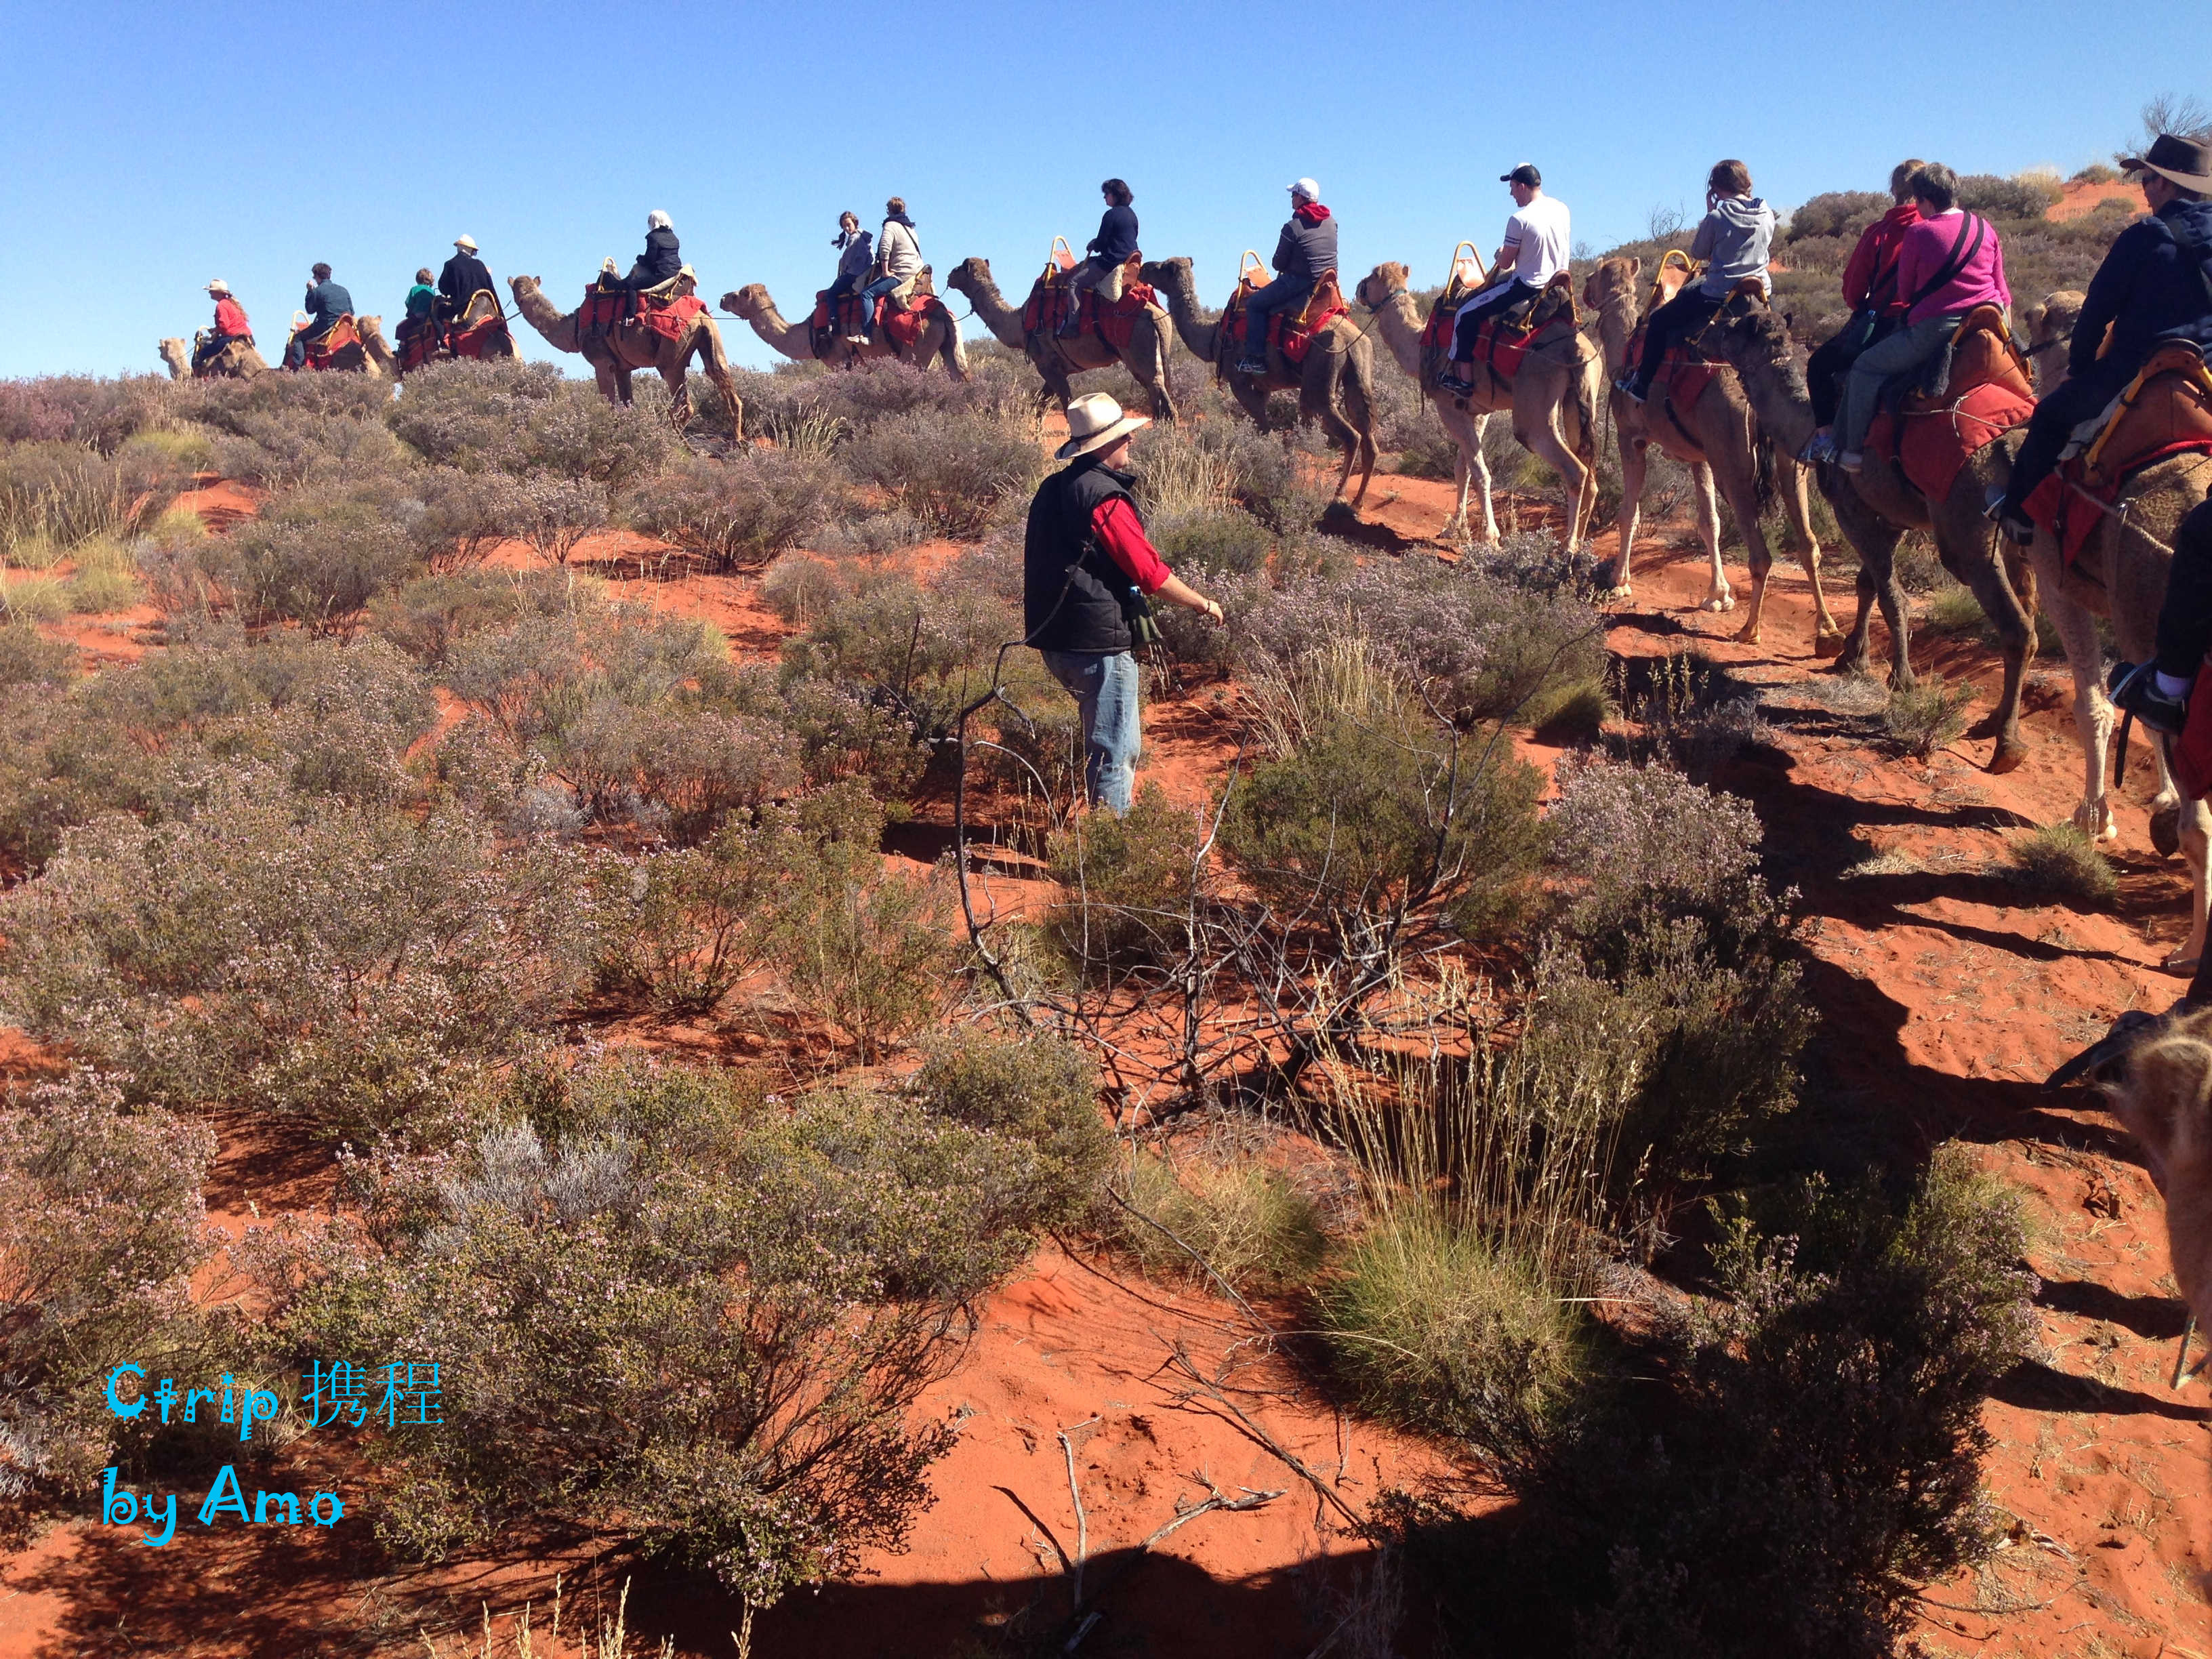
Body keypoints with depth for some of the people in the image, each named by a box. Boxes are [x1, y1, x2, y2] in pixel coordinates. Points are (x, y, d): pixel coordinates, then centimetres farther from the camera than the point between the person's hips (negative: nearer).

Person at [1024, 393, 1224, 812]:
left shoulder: (1051, 489, 10)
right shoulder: (1106, 498, -17)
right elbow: (1152, 575, -17)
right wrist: (1204, 604, -4)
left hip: (1056, 640, 9)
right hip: (1099, 645, -9)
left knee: (1115, 739, 24)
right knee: (1115, 751, 0)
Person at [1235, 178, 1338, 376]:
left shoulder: (1293, 227, -13)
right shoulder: (1331, 222, 8)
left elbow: (1279, 263, -7)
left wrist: (1284, 268, 17)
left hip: (1299, 282, -8)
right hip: (1328, 283, 8)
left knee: (1255, 304, 0)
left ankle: (1256, 357, -9)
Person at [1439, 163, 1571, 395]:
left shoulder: (1519, 220, -20)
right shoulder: (1561, 209, 3)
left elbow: (1505, 263, -13)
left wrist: (1501, 253, 10)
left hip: (1526, 287, -9)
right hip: (1557, 281, 9)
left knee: (1467, 314, 0)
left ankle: (1464, 377, 0)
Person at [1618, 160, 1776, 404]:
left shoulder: (1716, 218, -13)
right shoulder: (1767, 216, 2)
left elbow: (1697, 253, 2)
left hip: (1717, 296, -5)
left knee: (1659, 322, 12)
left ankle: (1642, 384, 14)